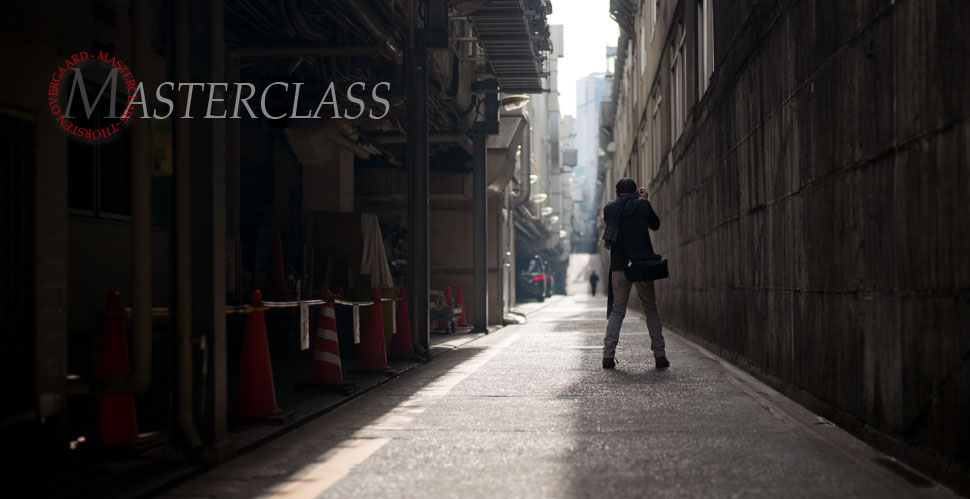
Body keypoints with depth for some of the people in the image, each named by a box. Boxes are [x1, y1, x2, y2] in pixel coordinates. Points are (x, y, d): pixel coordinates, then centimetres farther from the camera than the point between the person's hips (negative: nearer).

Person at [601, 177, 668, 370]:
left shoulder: (609, 209, 4)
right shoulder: (643, 205, -2)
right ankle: (660, 355, 5)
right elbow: (655, 224, 13)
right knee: (652, 310, 11)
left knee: (617, 312, 8)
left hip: (619, 268, 1)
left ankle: (608, 355, -6)